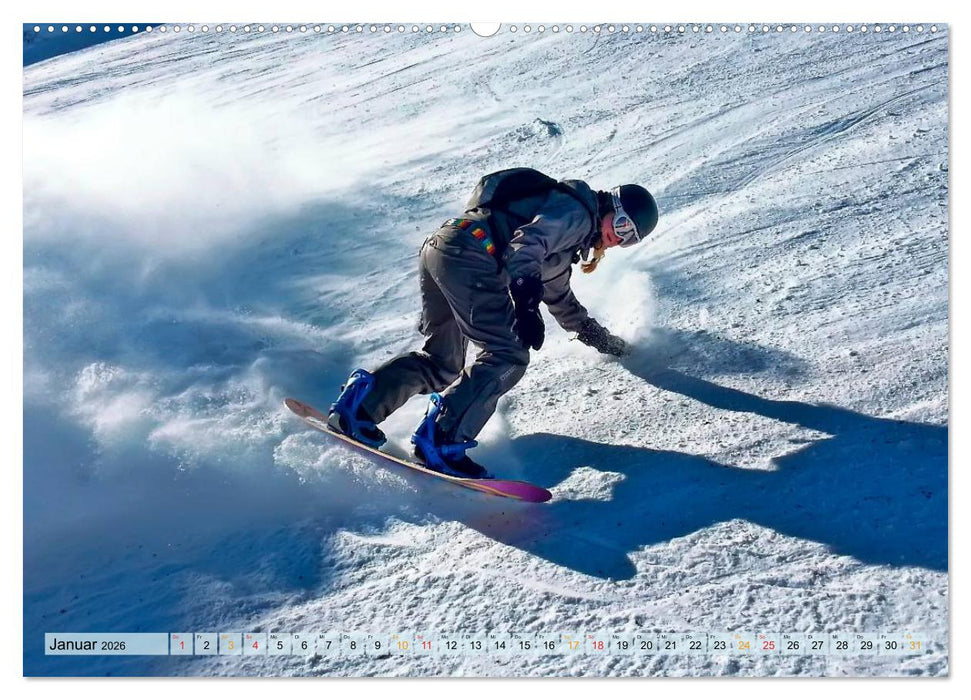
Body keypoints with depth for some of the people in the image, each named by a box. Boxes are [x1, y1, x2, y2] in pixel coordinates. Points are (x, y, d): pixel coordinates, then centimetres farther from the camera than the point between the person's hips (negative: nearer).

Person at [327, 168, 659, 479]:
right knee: (508, 358, -11)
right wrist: (526, 303, -29)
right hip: (468, 257, -10)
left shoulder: (568, 240, 32)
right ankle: (440, 441, -17)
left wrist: (603, 340, 51)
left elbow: (560, 299, 44)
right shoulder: (576, 213, 2)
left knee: (442, 365, 15)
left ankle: (360, 401, 7)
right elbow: (526, 243, -17)